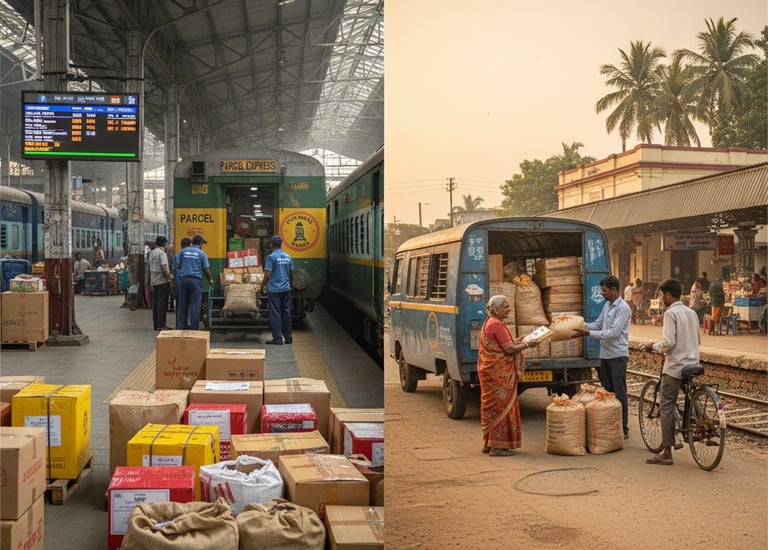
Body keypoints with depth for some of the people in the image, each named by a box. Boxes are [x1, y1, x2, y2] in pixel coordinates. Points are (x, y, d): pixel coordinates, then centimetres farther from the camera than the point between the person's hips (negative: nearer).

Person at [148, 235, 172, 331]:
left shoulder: (151, 253, 14)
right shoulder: (162, 253, -12)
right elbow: (164, 268, -20)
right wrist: (169, 279, -11)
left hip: (154, 281, 8)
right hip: (162, 281, -8)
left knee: (155, 303, 9)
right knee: (162, 303, -7)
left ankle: (156, 325, 13)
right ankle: (161, 325, -9)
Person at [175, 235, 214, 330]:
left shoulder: (183, 251, 9)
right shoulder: (202, 253, 1)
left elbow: (177, 266, 8)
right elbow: (206, 269, 1)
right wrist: (210, 279, 18)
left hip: (183, 279, 3)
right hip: (195, 280, -3)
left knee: (182, 305, 7)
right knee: (195, 306, 0)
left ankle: (180, 328, 8)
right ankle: (193, 328, -2)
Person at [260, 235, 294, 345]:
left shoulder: (271, 257, -11)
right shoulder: (288, 257, 8)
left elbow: (267, 275, -14)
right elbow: (291, 275, 14)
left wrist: (262, 286, 0)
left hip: (274, 289, -6)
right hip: (286, 289, 6)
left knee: (275, 314, -1)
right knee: (286, 313, 11)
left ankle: (277, 339, 0)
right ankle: (288, 337, 14)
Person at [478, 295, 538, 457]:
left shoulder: (490, 323, 14)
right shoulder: (497, 325, -18)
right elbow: (509, 349, -20)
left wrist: (517, 341, 13)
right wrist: (527, 345, -8)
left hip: (492, 371, 10)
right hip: (499, 373, -10)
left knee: (492, 407, 14)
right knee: (501, 406, -4)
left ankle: (489, 443, 20)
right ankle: (497, 446, -1)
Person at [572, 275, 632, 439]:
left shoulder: (623, 308, -16)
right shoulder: (607, 305, 12)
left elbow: (613, 332, -23)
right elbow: (598, 324, 19)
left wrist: (588, 333, -24)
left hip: (617, 356, -9)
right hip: (605, 355, 9)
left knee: (619, 394, -4)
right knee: (607, 392, 13)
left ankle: (623, 430, 2)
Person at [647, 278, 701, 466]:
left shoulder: (671, 313, -12)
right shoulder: (691, 313, 11)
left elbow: (668, 342, -20)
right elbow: (698, 340, 18)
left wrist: (656, 346, -2)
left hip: (675, 366, -7)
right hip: (693, 364, 7)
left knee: (667, 406, -2)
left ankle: (666, 453, -3)